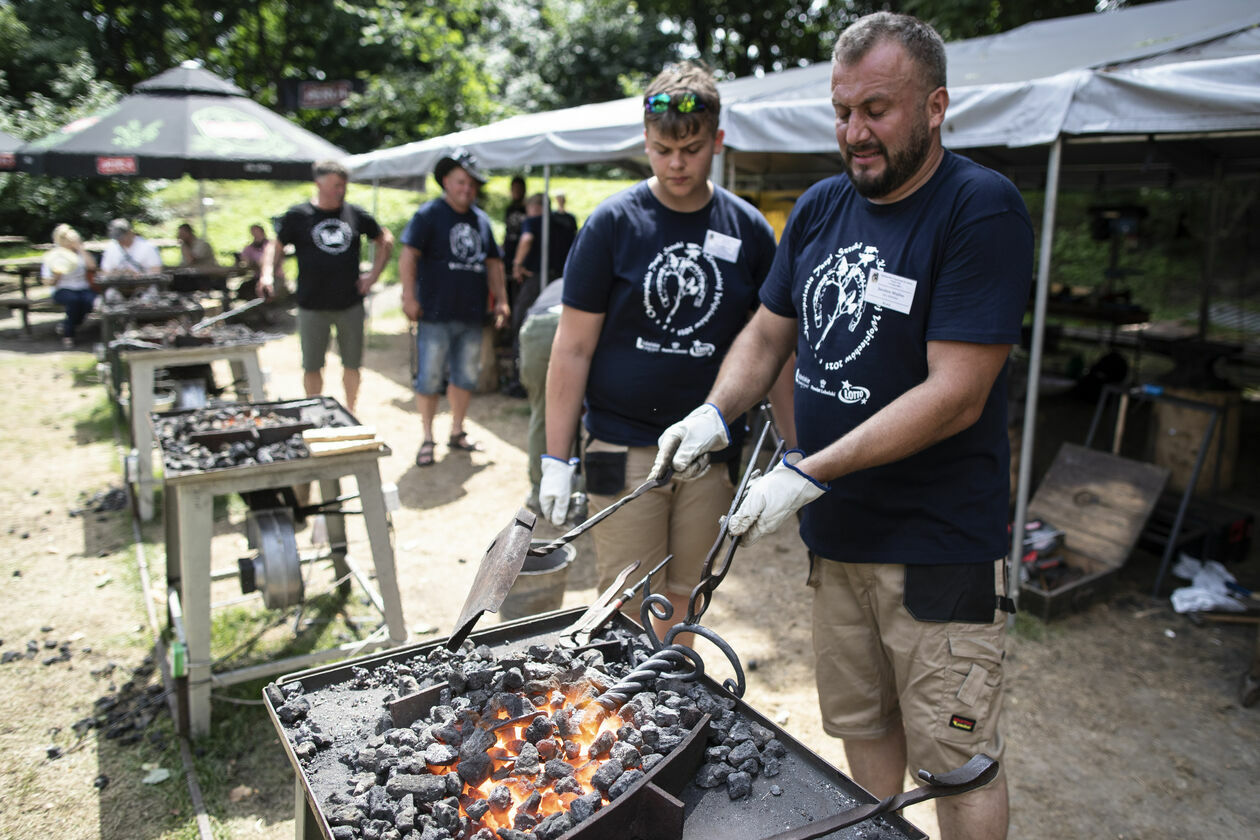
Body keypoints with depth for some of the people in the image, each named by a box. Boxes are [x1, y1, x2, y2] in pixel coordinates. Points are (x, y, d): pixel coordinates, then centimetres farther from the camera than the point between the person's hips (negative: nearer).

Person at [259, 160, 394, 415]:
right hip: (312, 306, -2)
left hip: (350, 305, 2)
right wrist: (267, 274, -11)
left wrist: (373, 275, 8)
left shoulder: (356, 214, 4)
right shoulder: (297, 216, 0)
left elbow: (385, 240, 16)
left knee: (352, 363, 8)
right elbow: (276, 246, 6)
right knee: (312, 366, 6)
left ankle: (350, 412, 24)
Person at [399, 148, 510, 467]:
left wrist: (501, 300, 12)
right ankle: (427, 439, 11)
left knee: (467, 377, 12)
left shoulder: (481, 219, 15)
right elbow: (408, 255, -11)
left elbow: (493, 263, 19)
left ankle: (456, 433, 26)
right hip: (436, 315, -5)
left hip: (471, 316, 6)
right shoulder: (429, 214, -3)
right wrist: (409, 296, -19)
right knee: (429, 379, -1)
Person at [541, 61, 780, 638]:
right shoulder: (613, 223, -3)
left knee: (685, 602, 13)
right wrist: (556, 459, -6)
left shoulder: (748, 231, 3)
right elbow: (573, 347, -3)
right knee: (627, 611, 2)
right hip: (624, 449, -2)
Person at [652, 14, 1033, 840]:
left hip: (940, 544, -6)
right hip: (837, 528, 6)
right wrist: (715, 413, -5)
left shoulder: (982, 208, -15)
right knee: (861, 726, 20)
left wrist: (806, 475, -22)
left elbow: (955, 396, -21)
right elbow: (767, 335, 14)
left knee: (957, 762, 6)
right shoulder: (820, 206, 6)